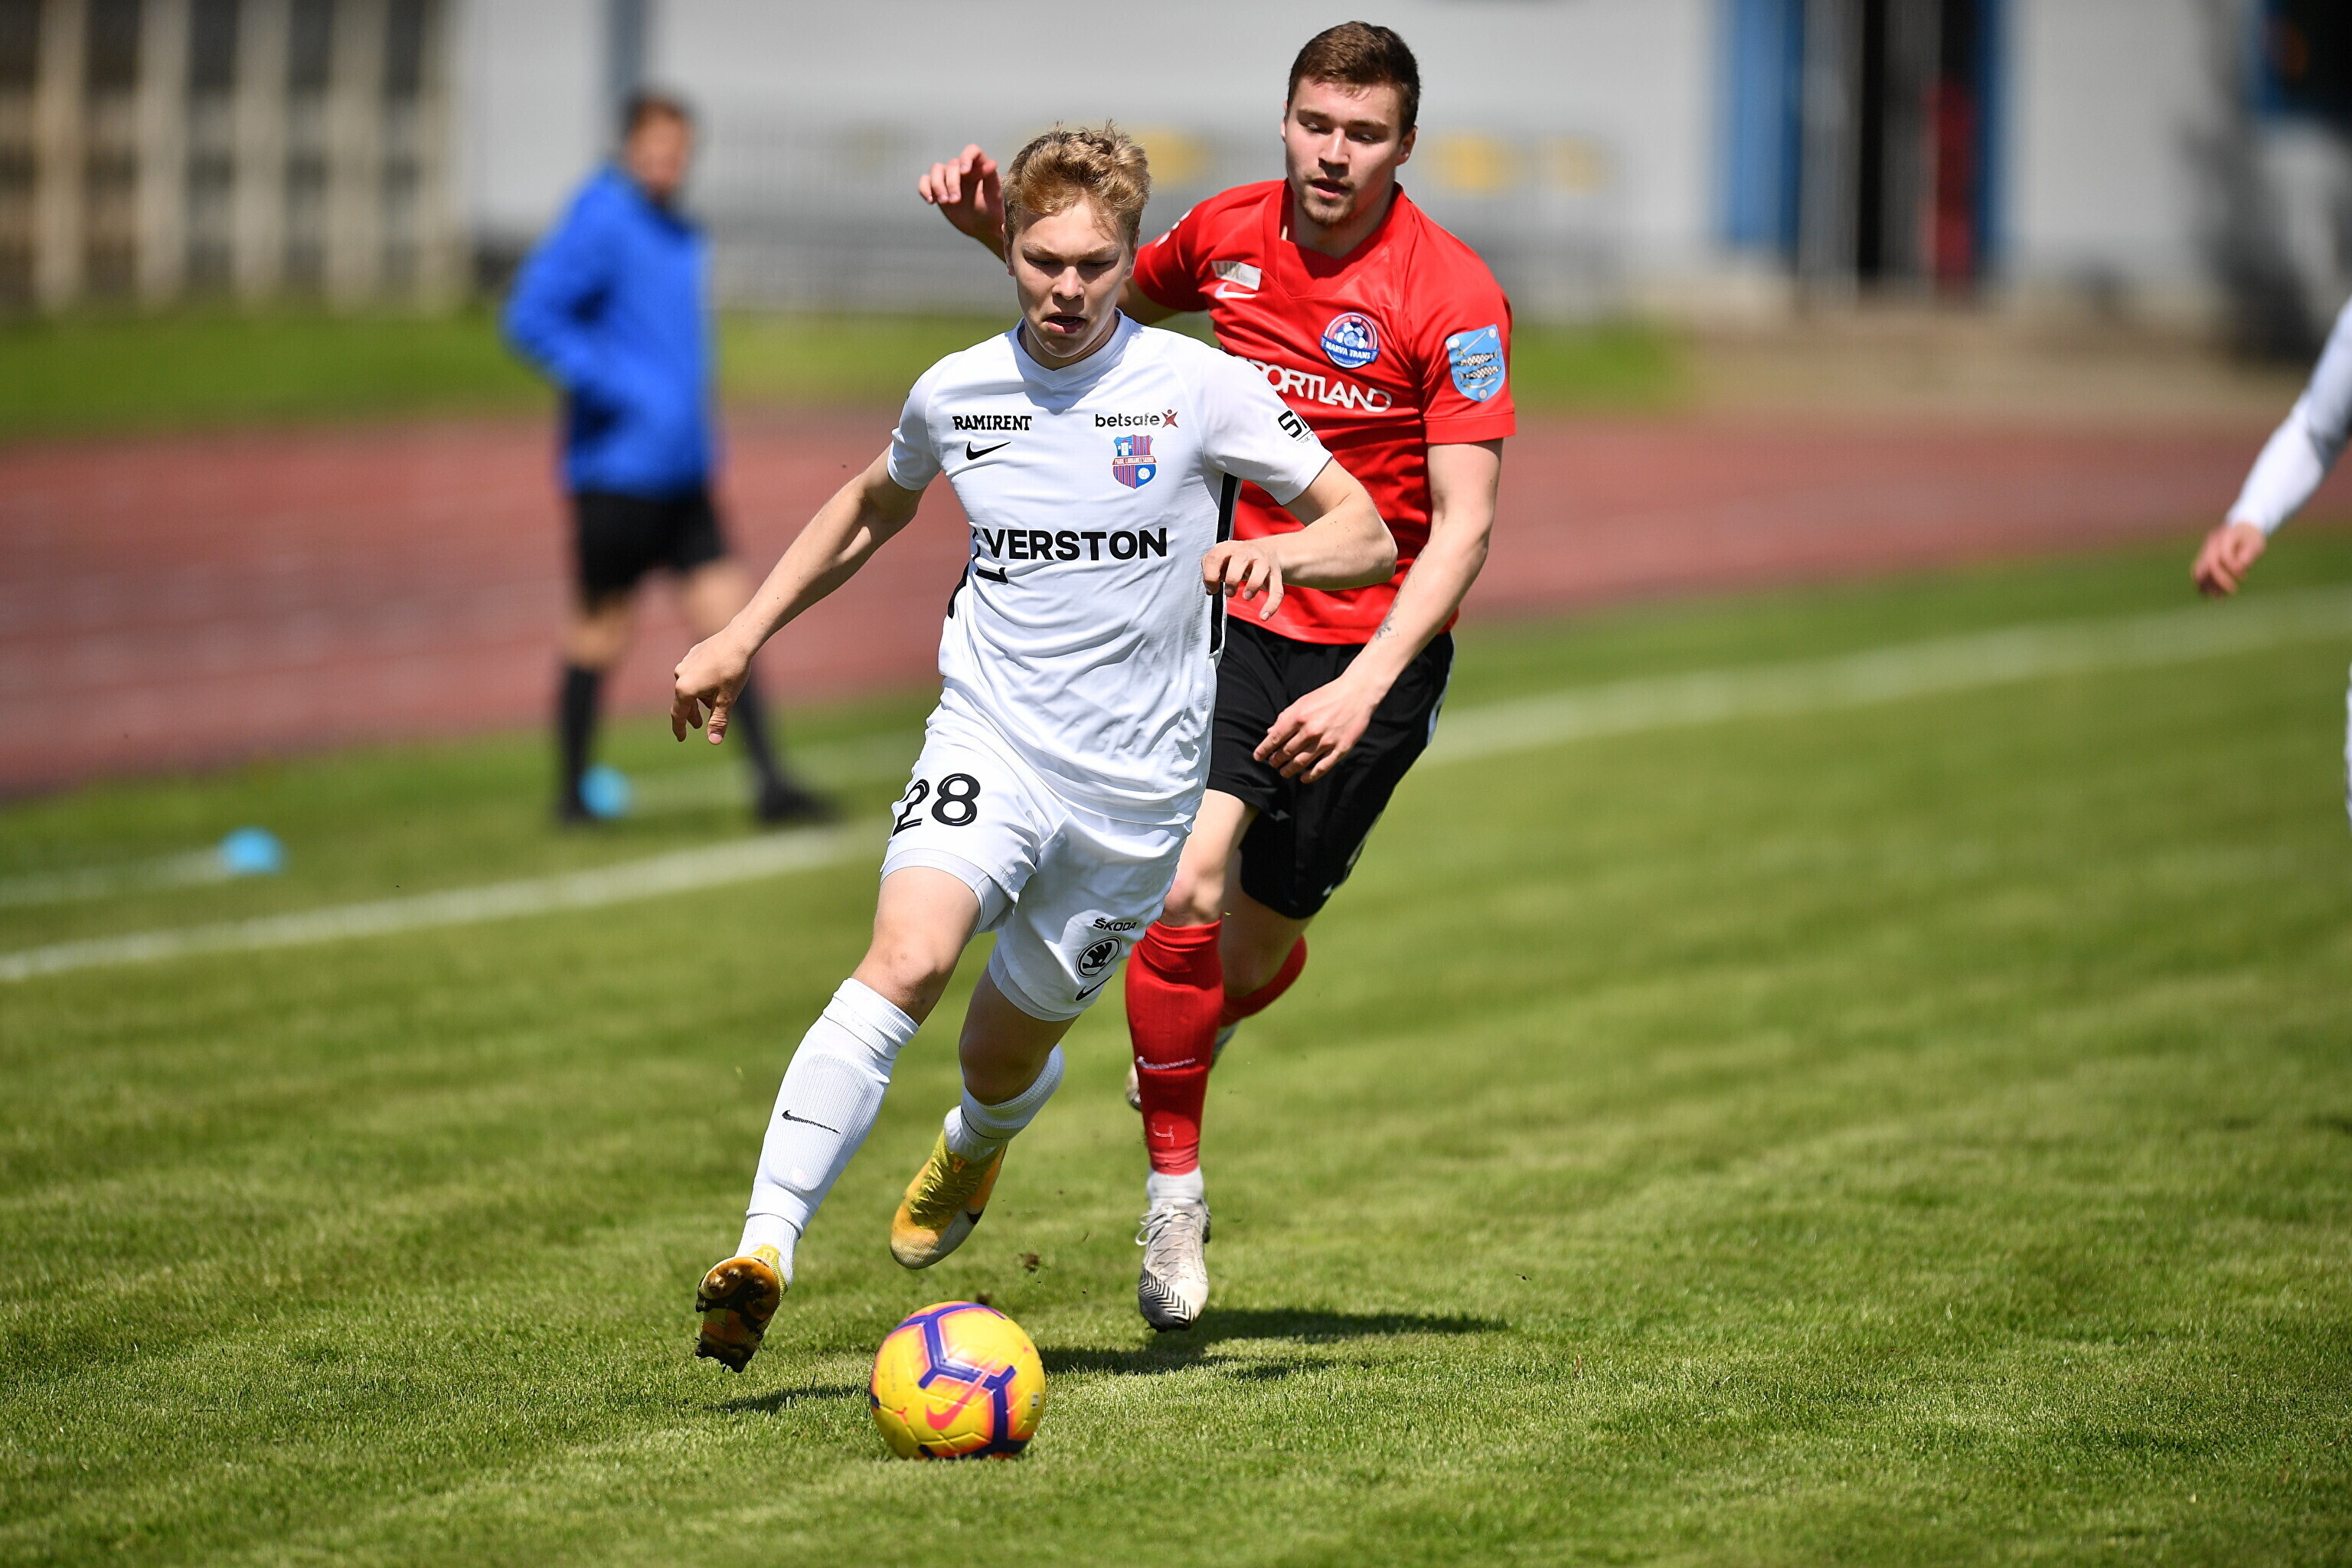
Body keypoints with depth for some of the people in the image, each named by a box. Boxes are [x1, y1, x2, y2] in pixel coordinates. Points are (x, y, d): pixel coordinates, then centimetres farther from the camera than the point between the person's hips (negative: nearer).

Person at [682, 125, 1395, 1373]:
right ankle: (765, 1245, -34)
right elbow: (876, 507, 26)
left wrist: (1278, 553, -25)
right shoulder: (954, 394, 3)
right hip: (987, 740, 0)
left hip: (1137, 783, 0)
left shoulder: (1198, 388, -6)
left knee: (1007, 1054, 12)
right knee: (907, 957, -28)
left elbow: (1368, 534, -3)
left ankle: (973, 1145, 52)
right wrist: (742, 637, 22)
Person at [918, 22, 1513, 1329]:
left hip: (1373, 650, -2)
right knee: (1187, 889, -18)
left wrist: (1364, 686, -30)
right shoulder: (1230, 235, -1)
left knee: (1263, 939, 7)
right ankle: (1175, 1191, -1)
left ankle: (1189, 1038, 46)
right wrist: (1003, 231, 5)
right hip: (1231, 615, 2)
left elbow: (1464, 525, -19)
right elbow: (1121, 300, 23)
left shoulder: (1454, 298, -16)